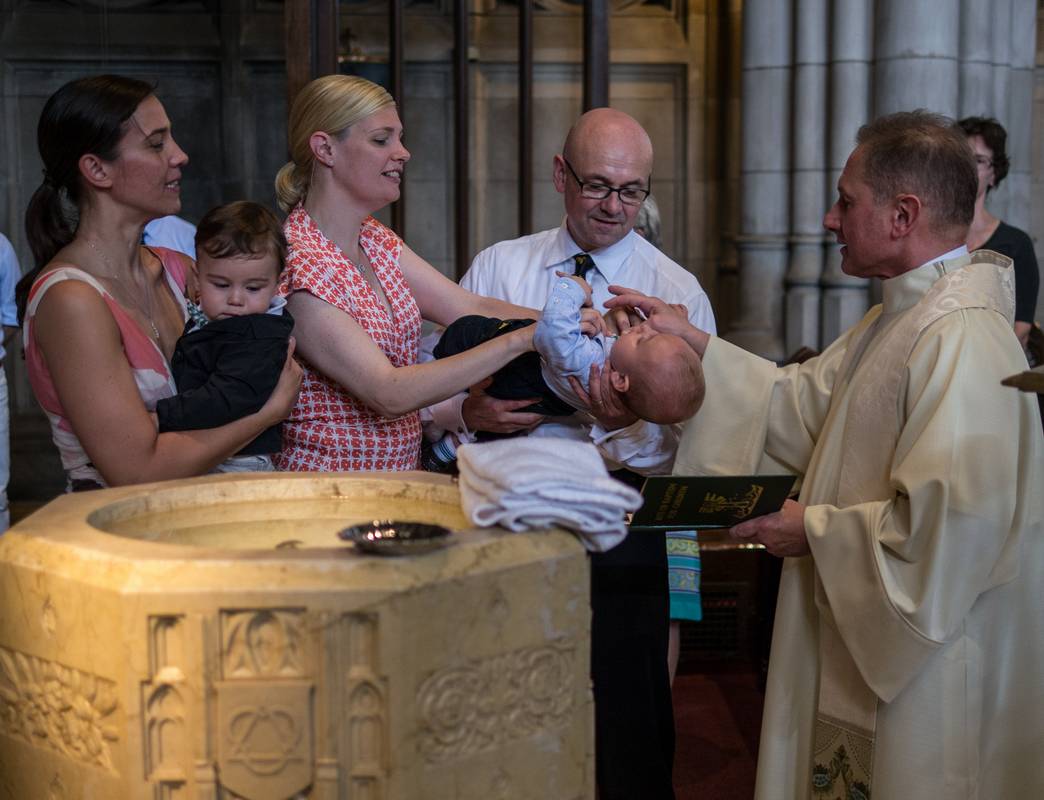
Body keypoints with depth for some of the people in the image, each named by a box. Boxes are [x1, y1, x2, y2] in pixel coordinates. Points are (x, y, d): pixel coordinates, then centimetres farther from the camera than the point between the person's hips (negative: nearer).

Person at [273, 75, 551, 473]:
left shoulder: (376, 240, 9)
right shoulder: (298, 265, -18)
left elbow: (471, 309, 2)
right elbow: (389, 395, -23)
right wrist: (518, 340, -25)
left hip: (397, 479, 8)